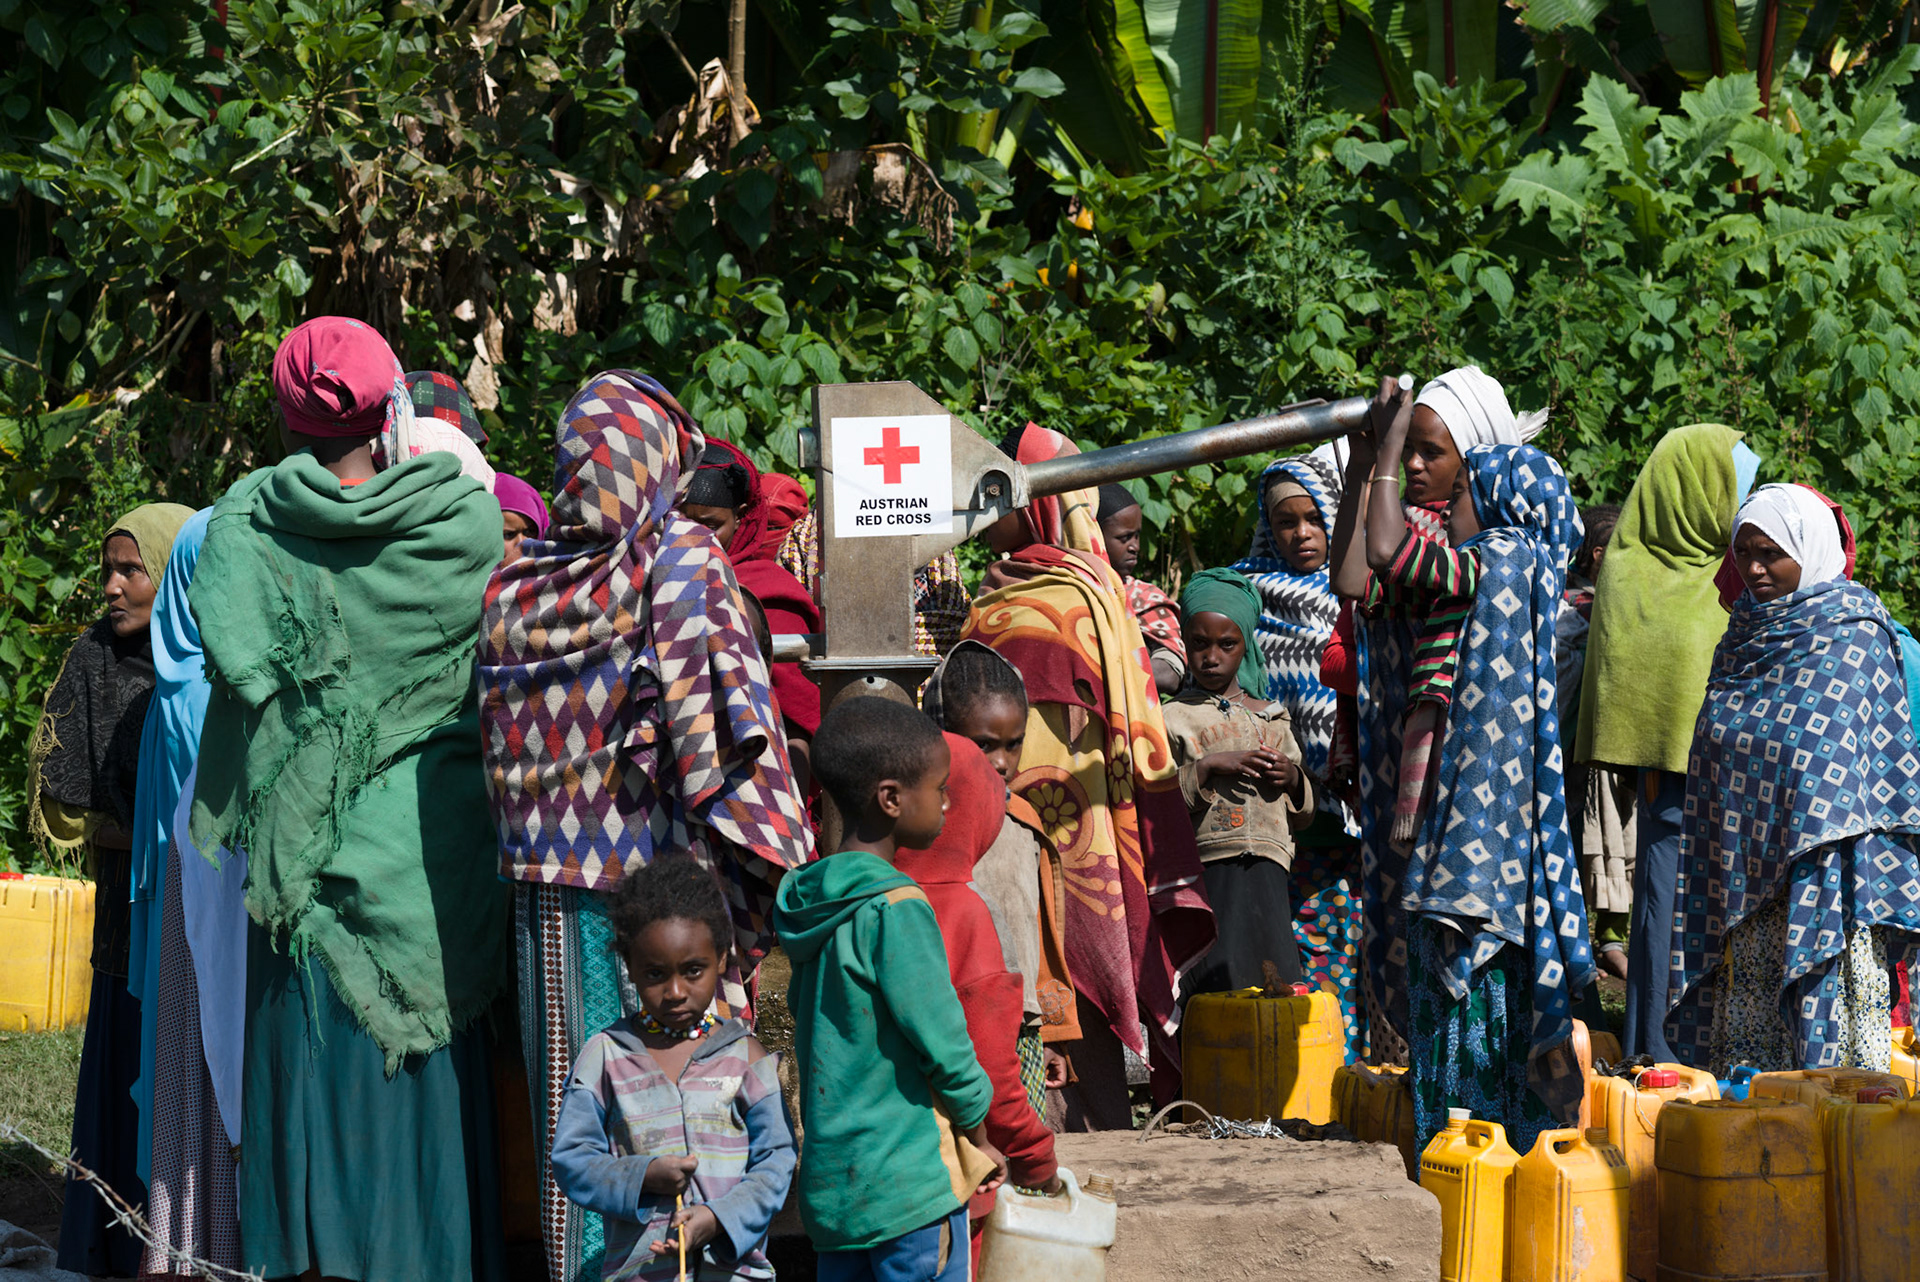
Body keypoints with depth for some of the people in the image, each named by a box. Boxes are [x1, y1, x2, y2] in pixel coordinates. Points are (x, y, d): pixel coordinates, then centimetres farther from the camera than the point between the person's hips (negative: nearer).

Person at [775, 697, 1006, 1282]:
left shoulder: (812, 902, 8)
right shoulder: (898, 909, -17)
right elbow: (941, 1042, -17)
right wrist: (980, 1142, 0)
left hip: (832, 1180, 8)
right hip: (913, 1179, -8)